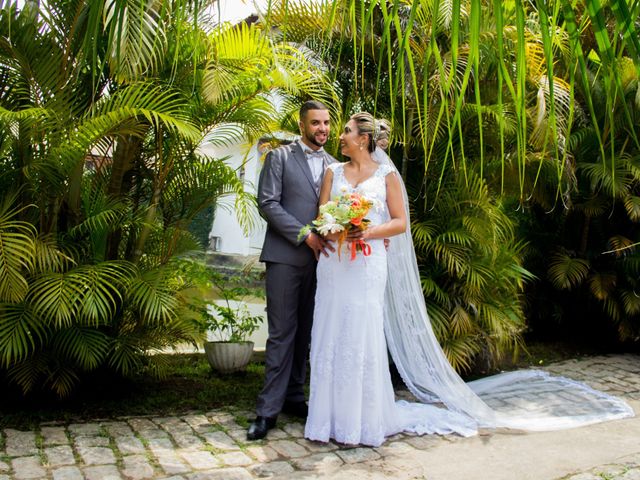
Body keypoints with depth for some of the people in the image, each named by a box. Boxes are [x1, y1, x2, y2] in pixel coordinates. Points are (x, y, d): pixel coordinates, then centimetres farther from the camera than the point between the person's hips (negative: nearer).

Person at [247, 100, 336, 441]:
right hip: (285, 256, -4)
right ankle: (268, 409, 2)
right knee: (281, 333, -4)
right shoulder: (279, 157, 3)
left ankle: (294, 396, 22)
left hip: (319, 257, 4)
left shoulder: (333, 164, 15)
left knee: (305, 332, 10)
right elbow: (268, 203, -7)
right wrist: (305, 235, -14)